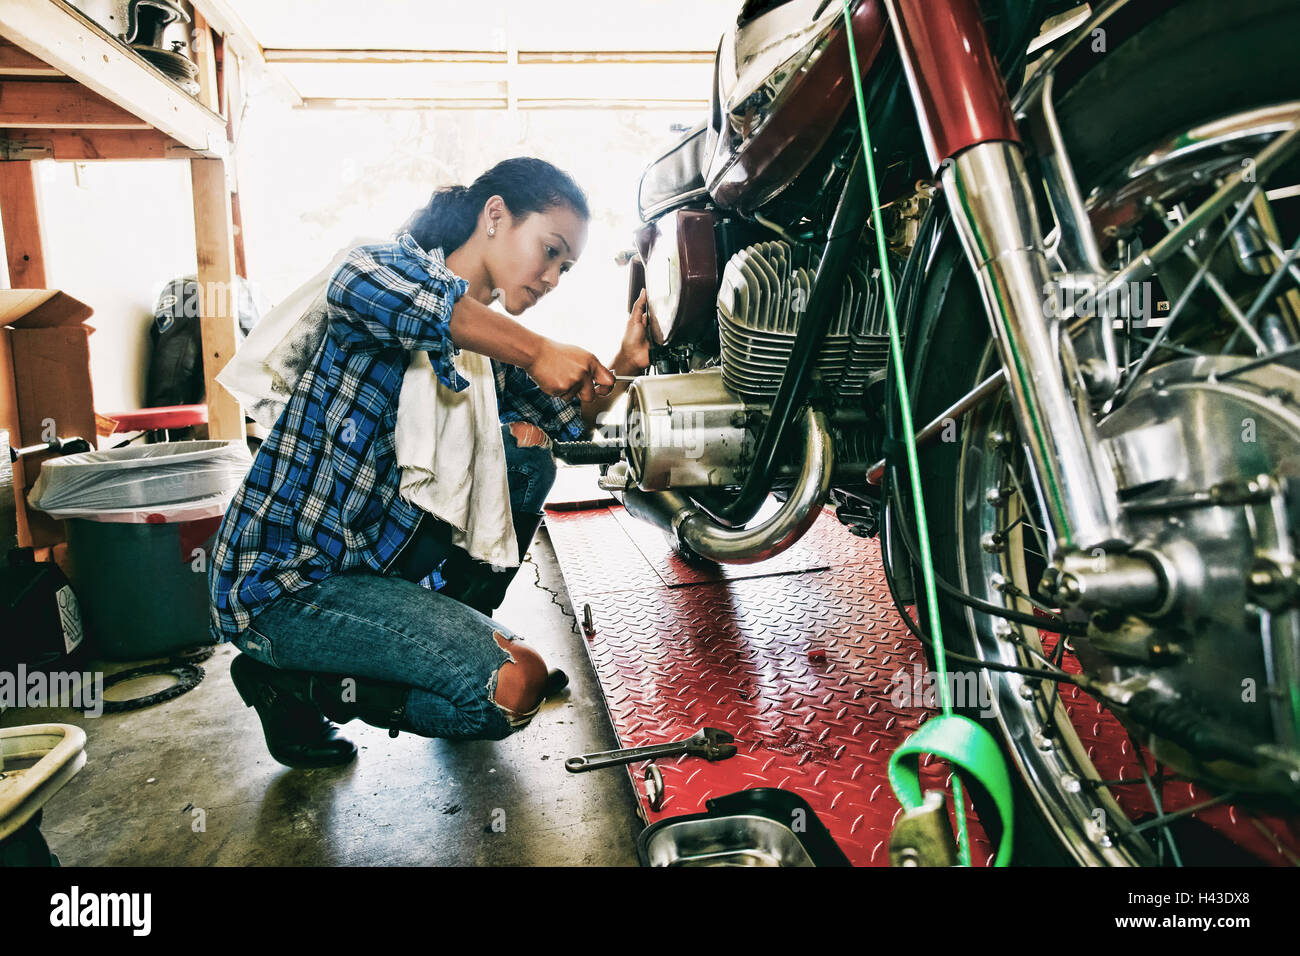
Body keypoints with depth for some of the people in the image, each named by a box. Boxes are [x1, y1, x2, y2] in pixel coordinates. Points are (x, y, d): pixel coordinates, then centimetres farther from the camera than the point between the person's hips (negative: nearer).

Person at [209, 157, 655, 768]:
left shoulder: (495, 342, 12)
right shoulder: (404, 263, -12)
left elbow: (567, 420, 23)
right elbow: (359, 284, -39)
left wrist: (622, 367, 2)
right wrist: (537, 350, -33)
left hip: (381, 552, 8)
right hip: (284, 578, -8)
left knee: (525, 443, 1)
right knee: (514, 688, -18)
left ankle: (454, 634, 10)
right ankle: (290, 683, -1)